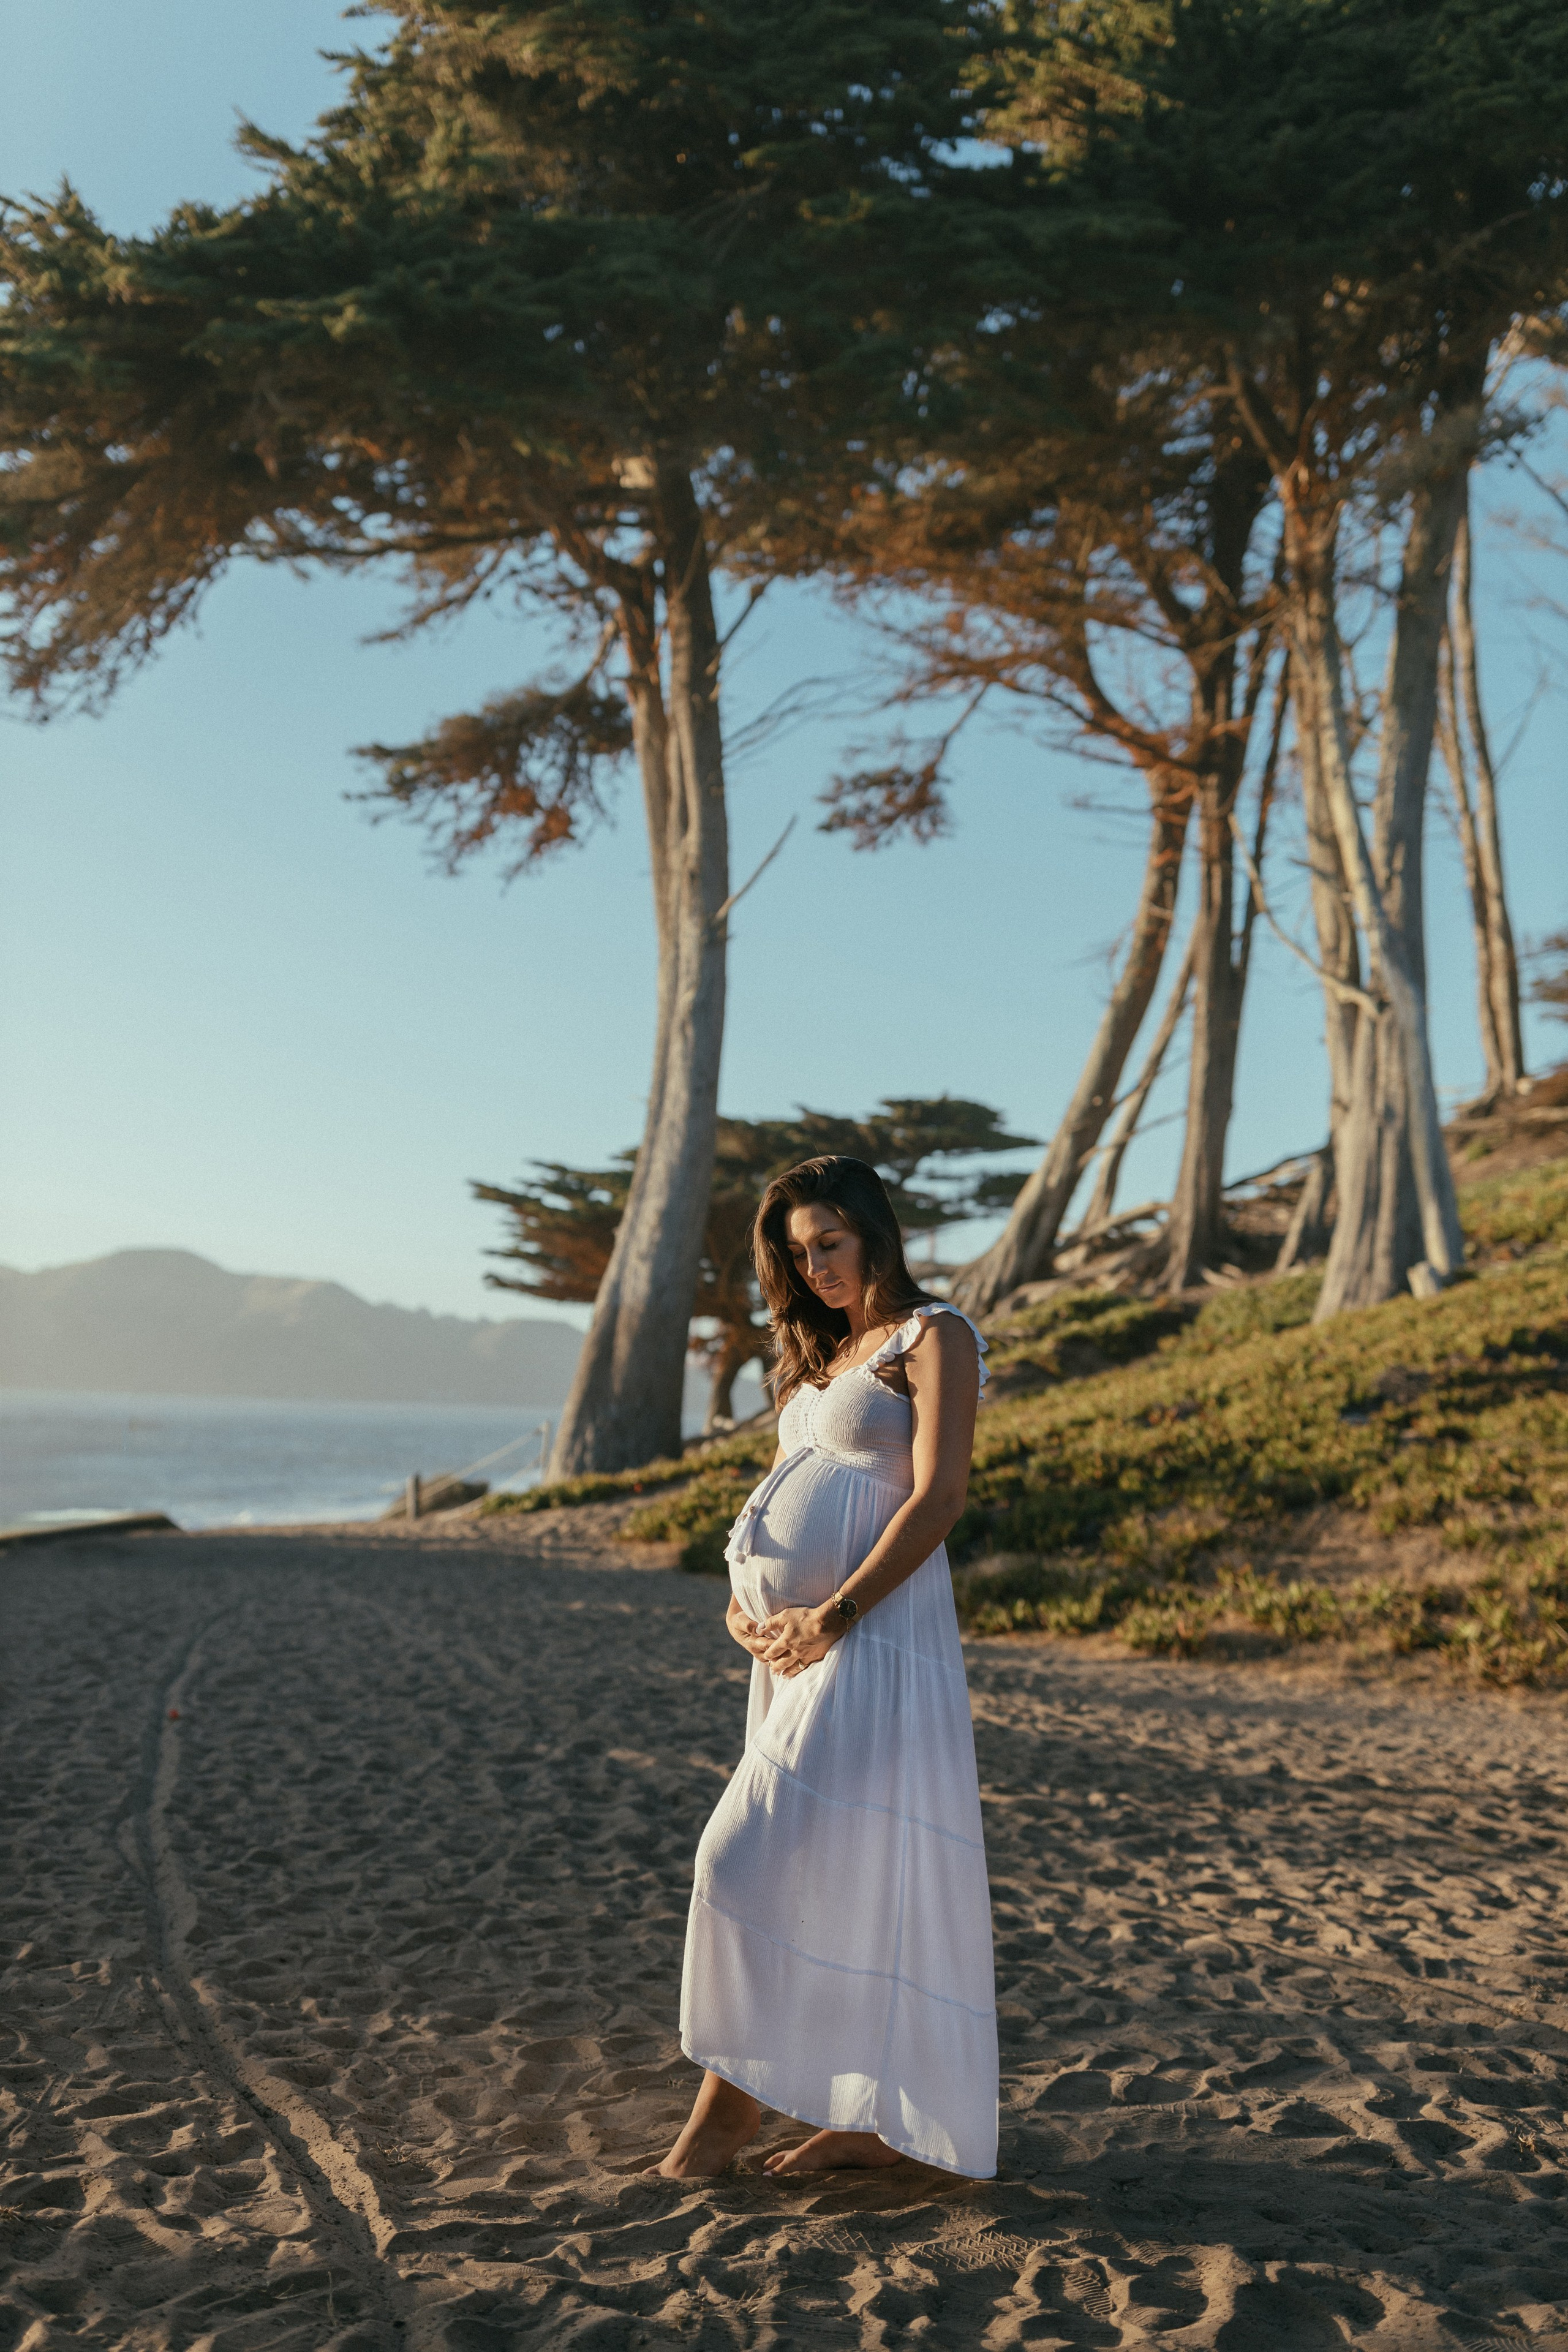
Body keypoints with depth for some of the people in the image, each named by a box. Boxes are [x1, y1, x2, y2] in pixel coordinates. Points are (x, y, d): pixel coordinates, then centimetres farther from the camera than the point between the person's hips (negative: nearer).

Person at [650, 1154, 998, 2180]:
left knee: (766, 1857, -8)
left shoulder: (934, 1337, -4)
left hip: (870, 1635, -8)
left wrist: (835, 1614, -18)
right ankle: (872, 2111, 19)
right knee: (850, 1874, 10)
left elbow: (938, 1498, -14)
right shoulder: (827, 1350, 19)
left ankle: (735, 2095, 5)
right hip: (796, 1638, 8)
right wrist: (745, 1593, 4)